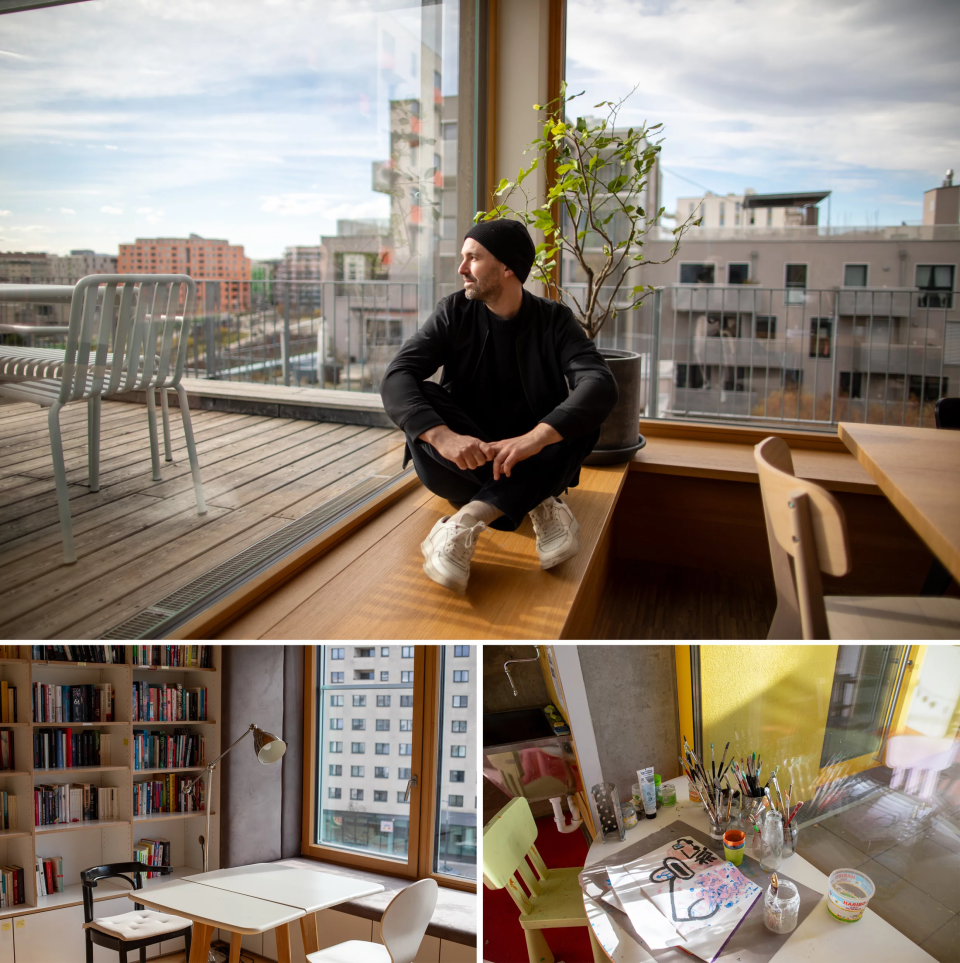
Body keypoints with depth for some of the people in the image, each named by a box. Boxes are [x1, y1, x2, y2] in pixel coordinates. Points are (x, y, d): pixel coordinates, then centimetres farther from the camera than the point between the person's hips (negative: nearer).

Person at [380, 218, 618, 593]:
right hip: (464, 462, 1)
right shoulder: (454, 313, -3)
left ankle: (465, 521, -35)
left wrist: (535, 438, -41)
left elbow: (600, 384, -23)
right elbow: (397, 378, -18)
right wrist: (443, 436, -38)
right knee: (422, 420, -26)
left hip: (536, 465, -1)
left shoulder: (555, 320, -5)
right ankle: (542, 506, -28)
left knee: (582, 416, -27)